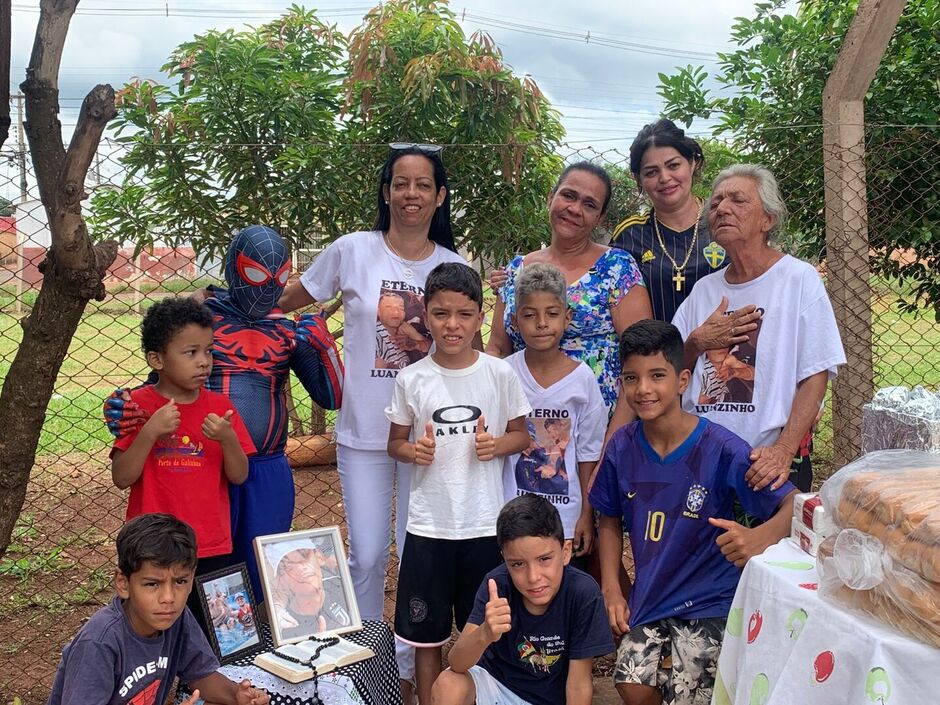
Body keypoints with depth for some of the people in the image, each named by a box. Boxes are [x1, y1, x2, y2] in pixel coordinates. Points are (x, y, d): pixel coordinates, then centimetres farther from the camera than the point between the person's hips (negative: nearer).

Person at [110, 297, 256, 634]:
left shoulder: (219, 406, 2)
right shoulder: (138, 405, -4)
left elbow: (239, 476, 0)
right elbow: (121, 478, -9)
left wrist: (227, 438, -18)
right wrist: (150, 432, -21)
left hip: (212, 549, 2)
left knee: (209, 636, 7)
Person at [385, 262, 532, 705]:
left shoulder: (500, 374, -3)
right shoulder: (412, 379, -2)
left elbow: (520, 434, 6)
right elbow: (395, 442, 7)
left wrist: (496, 445, -14)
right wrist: (413, 450, -15)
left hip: (485, 524, 0)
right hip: (428, 525, 0)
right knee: (426, 634, 11)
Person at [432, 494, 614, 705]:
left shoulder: (583, 593, -24)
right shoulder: (497, 584, -21)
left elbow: (579, 682, -16)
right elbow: (456, 664, -28)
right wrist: (484, 635, -47)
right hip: (496, 682, 1)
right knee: (448, 685, -27)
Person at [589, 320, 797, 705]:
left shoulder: (721, 449, -20)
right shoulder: (622, 446, -7)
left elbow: (794, 504, -20)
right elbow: (611, 521, 7)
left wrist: (762, 537, -41)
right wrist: (611, 589, -1)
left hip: (708, 601, -3)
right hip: (647, 597, 4)